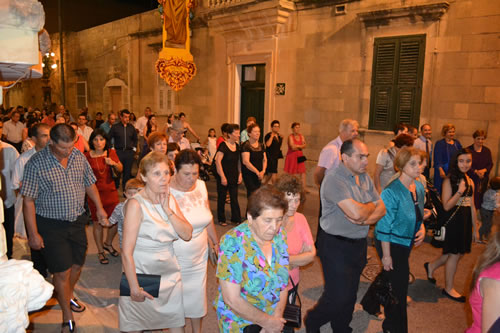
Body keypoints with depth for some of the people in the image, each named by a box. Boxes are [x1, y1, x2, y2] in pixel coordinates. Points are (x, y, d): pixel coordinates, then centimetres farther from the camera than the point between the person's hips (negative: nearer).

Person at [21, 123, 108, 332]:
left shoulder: (79, 157, -2)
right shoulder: (36, 163, -16)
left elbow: (89, 183, 11)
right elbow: (28, 201, -13)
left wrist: (99, 207, 7)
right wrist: (33, 234, -13)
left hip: (77, 220, 5)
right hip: (51, 225, -5)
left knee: (77, 265, 17)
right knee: (62, 272, 1)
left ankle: (68, 297, 46)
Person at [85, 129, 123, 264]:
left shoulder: (111, 153, 3)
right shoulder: (87, 156, -5)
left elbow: (120, 169, 1)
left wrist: (113, 163, -19)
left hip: (110, 191, 3)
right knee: (98, 223, 5)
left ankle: (108, 243, 32)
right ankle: (100, 251, 23)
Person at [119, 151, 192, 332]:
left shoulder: (170, 200, 3)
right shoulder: (136, 204, -17)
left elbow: (187, 234, -6)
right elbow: (127, 252, -18)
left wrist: (167, 209, -16)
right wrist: (135, 288, -17)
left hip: (170, 274, 5)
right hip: (143, 275, -5)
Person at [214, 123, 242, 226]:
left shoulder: (237, 146, 6)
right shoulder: (223, 146, -13)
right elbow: (218, 161, -17)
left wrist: (240, 174, 7)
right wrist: (222, 177, -19)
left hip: (234, 177, 5)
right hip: (224, 177, -5)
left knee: (234, 198, 6)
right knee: (222, 198, 8)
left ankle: (236, 219, 15)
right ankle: (221, 219, 20)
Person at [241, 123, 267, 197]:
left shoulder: (261, 145, 11)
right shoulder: (246, 145, -10)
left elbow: (265, 160, 13)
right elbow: (245, 161, -18)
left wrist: (263, 171, -5)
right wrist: (257, 172, -17)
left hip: (259, 175, 6)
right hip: (248, 175, -6)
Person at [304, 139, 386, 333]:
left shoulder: (365, 178, 6)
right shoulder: (334, 179, -20)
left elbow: (382, 208, 4)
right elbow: (356, 212, -30)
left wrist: (365, 220, -16)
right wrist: (371, 206, -8)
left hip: (359, 244, 8)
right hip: (336, 246, -7)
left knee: (350, 295, 19)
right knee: (338, 297, -1)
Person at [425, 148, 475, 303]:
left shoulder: (470, 182, 8)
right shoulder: (449, 180, -12)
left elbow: (472, 206, 13)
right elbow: (446, 206, -16)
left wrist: (474, 227, 14)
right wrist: (459, 192, -24)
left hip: (466, 222, 7)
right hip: (453, 222, -7)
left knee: (457, 253, 14)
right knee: (454, 254, 3)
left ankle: (431, 266, 37)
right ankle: (449, 289, 20)